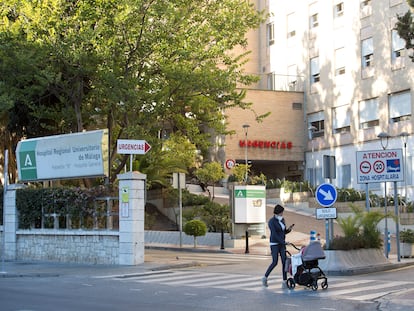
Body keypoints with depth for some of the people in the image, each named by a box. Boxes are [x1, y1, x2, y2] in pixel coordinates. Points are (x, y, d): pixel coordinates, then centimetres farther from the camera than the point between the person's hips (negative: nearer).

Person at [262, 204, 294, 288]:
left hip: (282, 244, 6)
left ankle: (284, 282, -1)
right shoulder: (271, 221, -11)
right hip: (274, 244, -6)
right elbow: (274, 234, -18)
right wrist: (283, 242, -23)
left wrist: (289, 229, -4)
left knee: (284, 262, -3)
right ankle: (265, 277, 11)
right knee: (274, 262, -8)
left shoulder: (282, 220, 10)